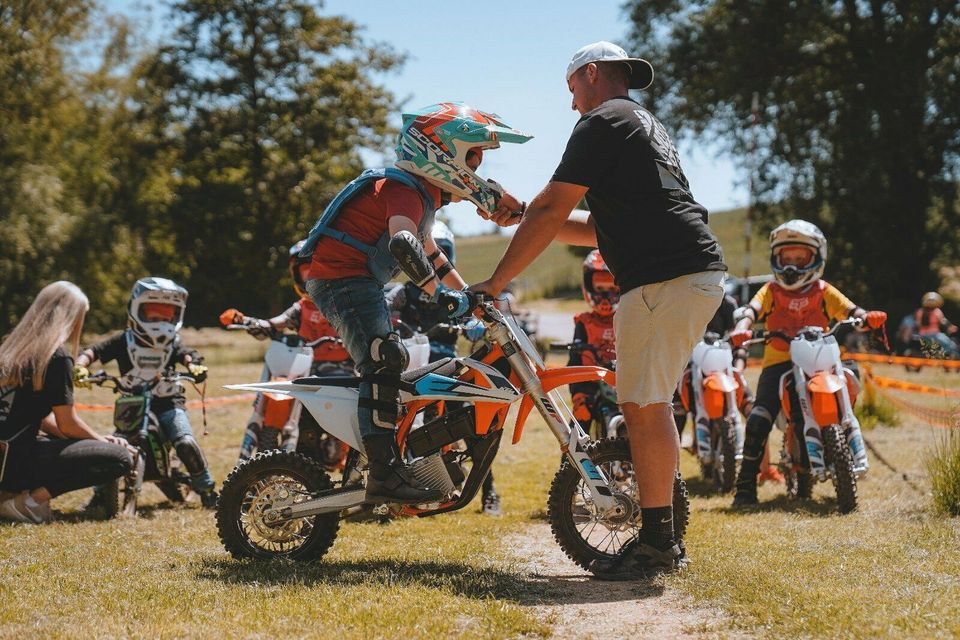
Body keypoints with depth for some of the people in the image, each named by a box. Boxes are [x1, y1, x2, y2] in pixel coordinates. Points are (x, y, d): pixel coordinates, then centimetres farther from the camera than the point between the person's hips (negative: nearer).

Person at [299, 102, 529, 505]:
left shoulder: (423, 192, 19)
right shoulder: (405, 189, -16)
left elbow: (428, 251, 33)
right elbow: (403, 244, -36)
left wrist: (468, 293, 32)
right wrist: (441, 293, -36)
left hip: (356, 282, 12)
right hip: (344, 278, -12)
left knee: (386, 366, 21)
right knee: (384, 363, -24)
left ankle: (389, 463, 31)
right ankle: (384, 474, -32)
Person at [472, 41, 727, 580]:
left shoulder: (603, 121, -2)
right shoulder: (647, 125, 28)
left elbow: (552, 211, -8)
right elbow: (601, 230, 28)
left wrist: (497, 281, -2)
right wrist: (521, 217, 27)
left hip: (664, 278, -10)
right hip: (699, 273, 10)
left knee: (644, 406, -8)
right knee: (647, 404, 13)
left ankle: (656, 544, -7)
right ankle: (663, 536, 16)